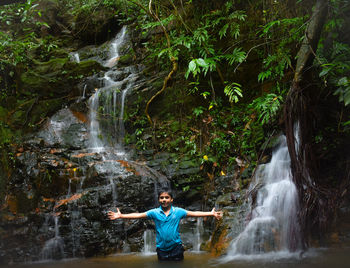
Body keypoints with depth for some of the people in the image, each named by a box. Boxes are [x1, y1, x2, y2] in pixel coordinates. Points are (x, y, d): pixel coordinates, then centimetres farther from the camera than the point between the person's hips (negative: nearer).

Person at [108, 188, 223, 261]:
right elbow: (139, 215, -7)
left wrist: (211, 213, -15)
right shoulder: (154, 212, -2)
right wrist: (120, 216, -15)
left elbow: (194, 213, -7)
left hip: (176, 248, -1)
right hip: (162, 250, 1)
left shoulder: (178, 211, -4)